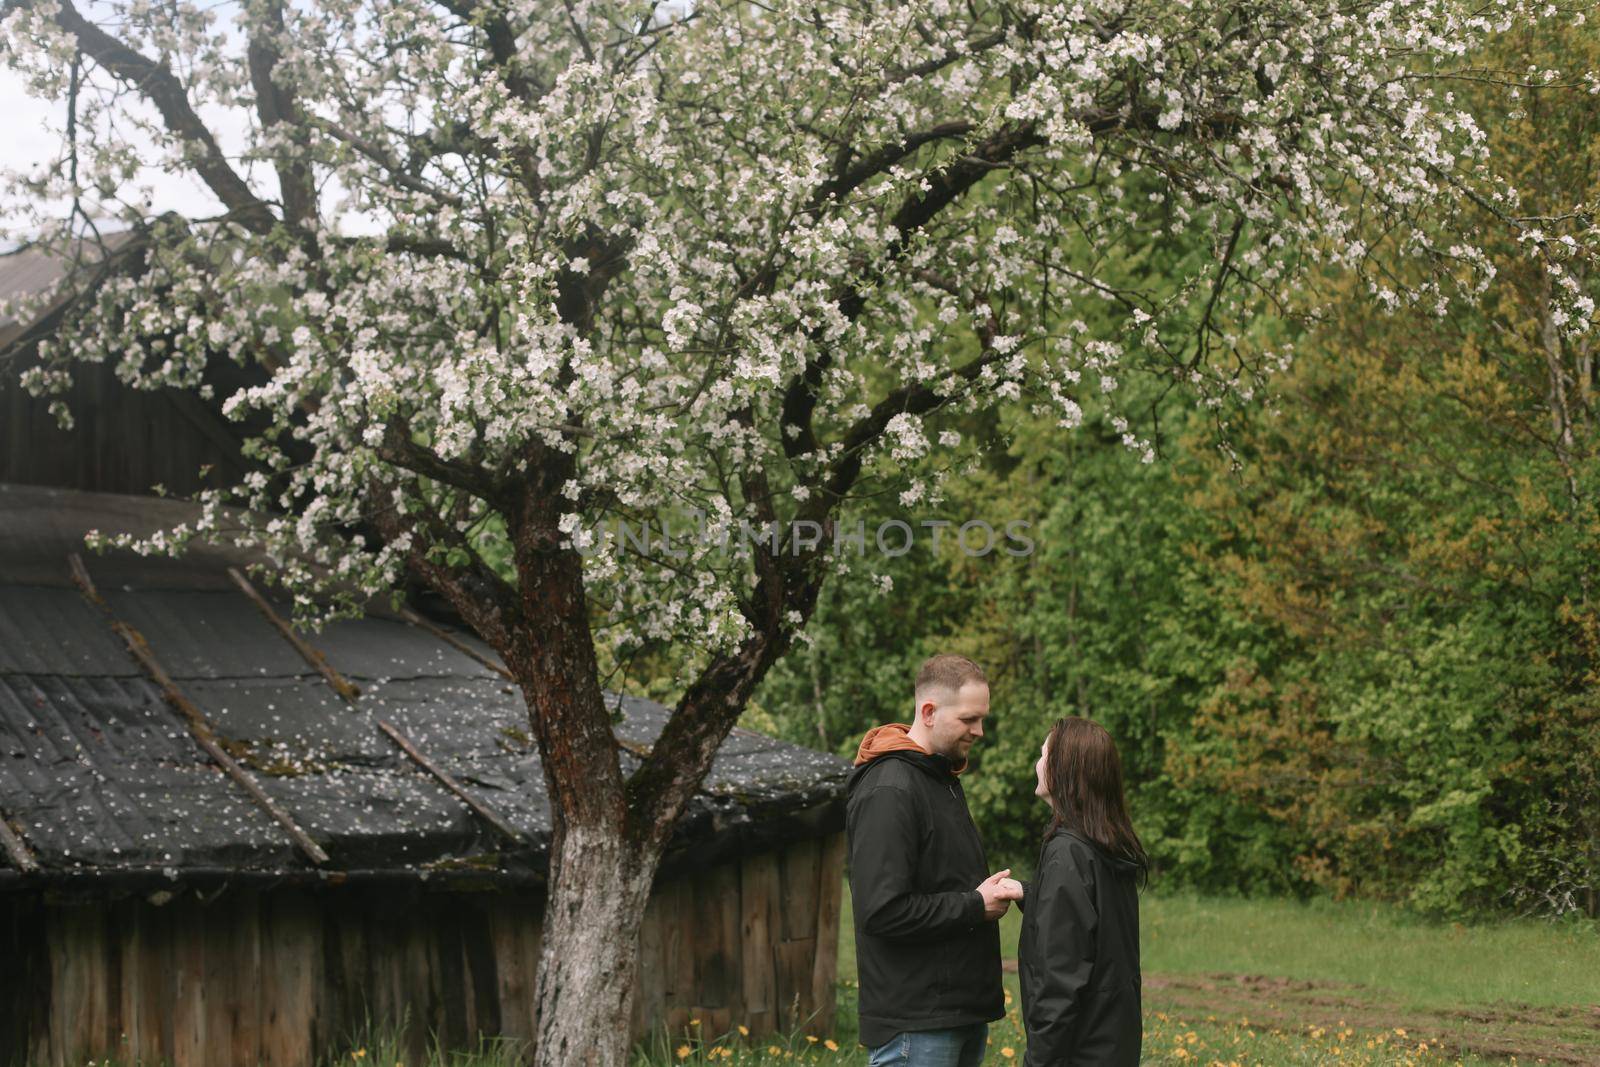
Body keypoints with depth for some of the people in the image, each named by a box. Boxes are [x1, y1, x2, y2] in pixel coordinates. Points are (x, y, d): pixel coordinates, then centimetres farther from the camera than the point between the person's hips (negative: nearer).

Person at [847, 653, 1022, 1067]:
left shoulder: (943, 779, 17)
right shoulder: (888, 792, -16)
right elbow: (882, 911, -23)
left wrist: (990, 890, 9)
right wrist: (975, 906, -15)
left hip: (964, 1011, 10)